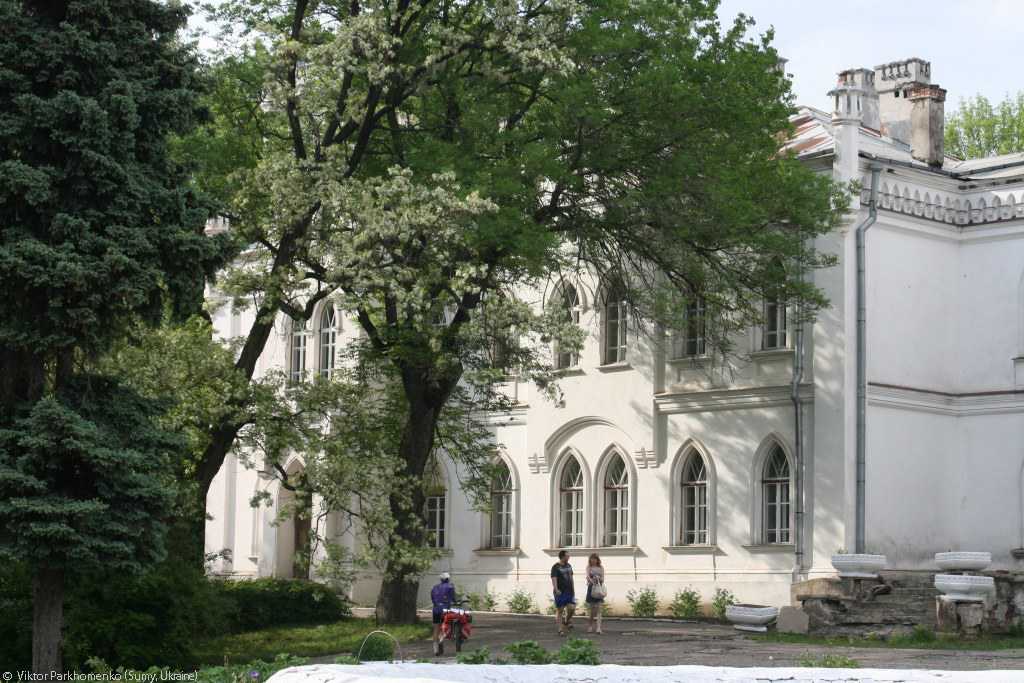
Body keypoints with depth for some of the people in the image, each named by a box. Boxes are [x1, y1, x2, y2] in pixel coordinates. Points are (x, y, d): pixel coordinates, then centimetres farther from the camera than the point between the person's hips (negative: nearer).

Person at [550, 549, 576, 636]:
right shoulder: (556, 567, -7)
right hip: (560, 593, -6)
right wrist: (555, 588, -34)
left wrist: (573, 589, 22)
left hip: (570, 592, 6)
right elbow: (554, 578, -19)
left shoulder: (568, 566, 16)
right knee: (559, 610, 0)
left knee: (572, 608, -5)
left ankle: (567, 620, 25)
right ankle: (560, 630, 4)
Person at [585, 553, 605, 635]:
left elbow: (602, 580, 3)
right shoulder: (588, 567, 4)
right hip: (591, 588, -1)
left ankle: (599, 629, -15)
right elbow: (587, 577, -13)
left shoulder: (601, 568, 9)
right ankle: (590, 626, 27)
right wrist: (592, 581, -31)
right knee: (593, 609, 4)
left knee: (599, 609, -9)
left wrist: (599, 578, -18)